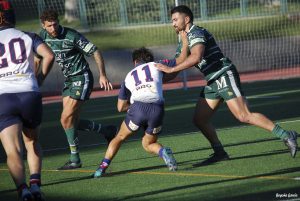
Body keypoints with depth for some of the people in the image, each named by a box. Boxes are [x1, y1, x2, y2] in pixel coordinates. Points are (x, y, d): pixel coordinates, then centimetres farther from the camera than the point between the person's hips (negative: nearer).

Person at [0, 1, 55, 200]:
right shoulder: (28, 37, 12)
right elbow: (49, 56, -4)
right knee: (32, 143, 24)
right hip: (30, 94, 2)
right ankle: (35, 184, 6)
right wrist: (40, 78, 11)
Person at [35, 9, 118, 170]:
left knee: (66, 119, -13)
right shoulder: (43, 36, 0)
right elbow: (37, 58, 15)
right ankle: (107, 131, 26)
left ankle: (75, 160, -2)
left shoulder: (72, 36, -19)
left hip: (82, 79, -8)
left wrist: (103, 75, -23)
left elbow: (95, 52, -15)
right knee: (72, 121, 6)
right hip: (69, 80, 8)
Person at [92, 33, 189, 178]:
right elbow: (181, 60, 25)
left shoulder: (129, 77, 25)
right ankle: (163, 152, -11)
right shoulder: (156, 65, 21)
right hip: (157, 110, 1)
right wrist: (186, 42, 38)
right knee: (148, 144, 21)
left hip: (137, 109, 0)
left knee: (119, 138, 22)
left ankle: (102, 167, 12)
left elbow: (121, 107, 25)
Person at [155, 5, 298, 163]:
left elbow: (196, 57, -31)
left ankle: (286, 136, -13)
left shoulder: (196, 33, -13)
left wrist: (171, 69, -27)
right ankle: (219, 153, 12)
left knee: (244, 117, -16)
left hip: (225, 77, -10)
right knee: (199, 119, 4)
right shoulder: (185, 37, 20)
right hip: (212, 83, 10)